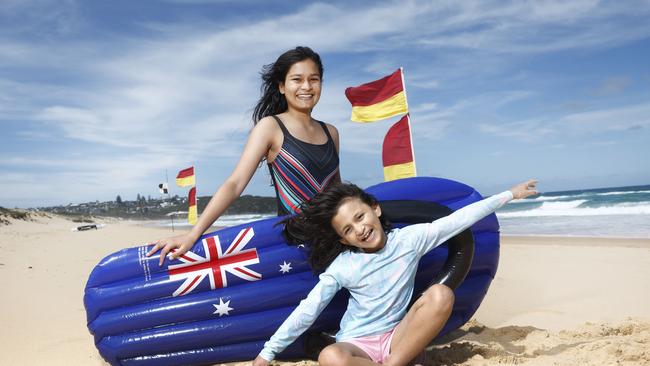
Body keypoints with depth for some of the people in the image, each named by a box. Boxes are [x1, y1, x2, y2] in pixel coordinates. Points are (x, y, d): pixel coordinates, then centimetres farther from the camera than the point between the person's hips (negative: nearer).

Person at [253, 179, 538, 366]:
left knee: (441, 294, -24)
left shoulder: (409, 239, -4)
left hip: (398, 337, 2)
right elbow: (306, 311, -8)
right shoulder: (342, 267, -8)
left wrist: (508, 195, 1)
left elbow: (458, 220, -2)